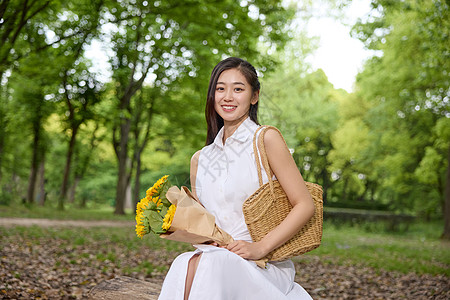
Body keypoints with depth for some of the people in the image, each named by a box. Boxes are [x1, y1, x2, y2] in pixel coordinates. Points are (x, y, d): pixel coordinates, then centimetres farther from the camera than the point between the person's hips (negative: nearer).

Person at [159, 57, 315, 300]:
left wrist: (260, 247, -14)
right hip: (213, 258, 4)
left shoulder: (266, 139, -1)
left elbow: (305, 206, -4)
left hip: (267, 266, -3)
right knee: (184, 264, -31)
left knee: (208, 263, -34)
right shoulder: (199, 160, 15)